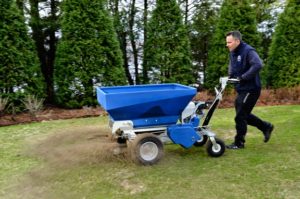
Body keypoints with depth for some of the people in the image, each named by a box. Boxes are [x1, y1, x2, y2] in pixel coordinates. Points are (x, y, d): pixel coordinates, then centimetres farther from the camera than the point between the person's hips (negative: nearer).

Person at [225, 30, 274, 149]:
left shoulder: (248, 51, -18)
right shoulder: (233, 53, 9)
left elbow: (258, 65, -32)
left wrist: (243, 77, -31)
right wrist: (231, 76, 3)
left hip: (250, 90, -9)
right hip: (242, 90, 9)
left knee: (240, 116, -3)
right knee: (244, 114, 17)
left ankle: (239, 143, 12)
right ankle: (266, 127, 34)